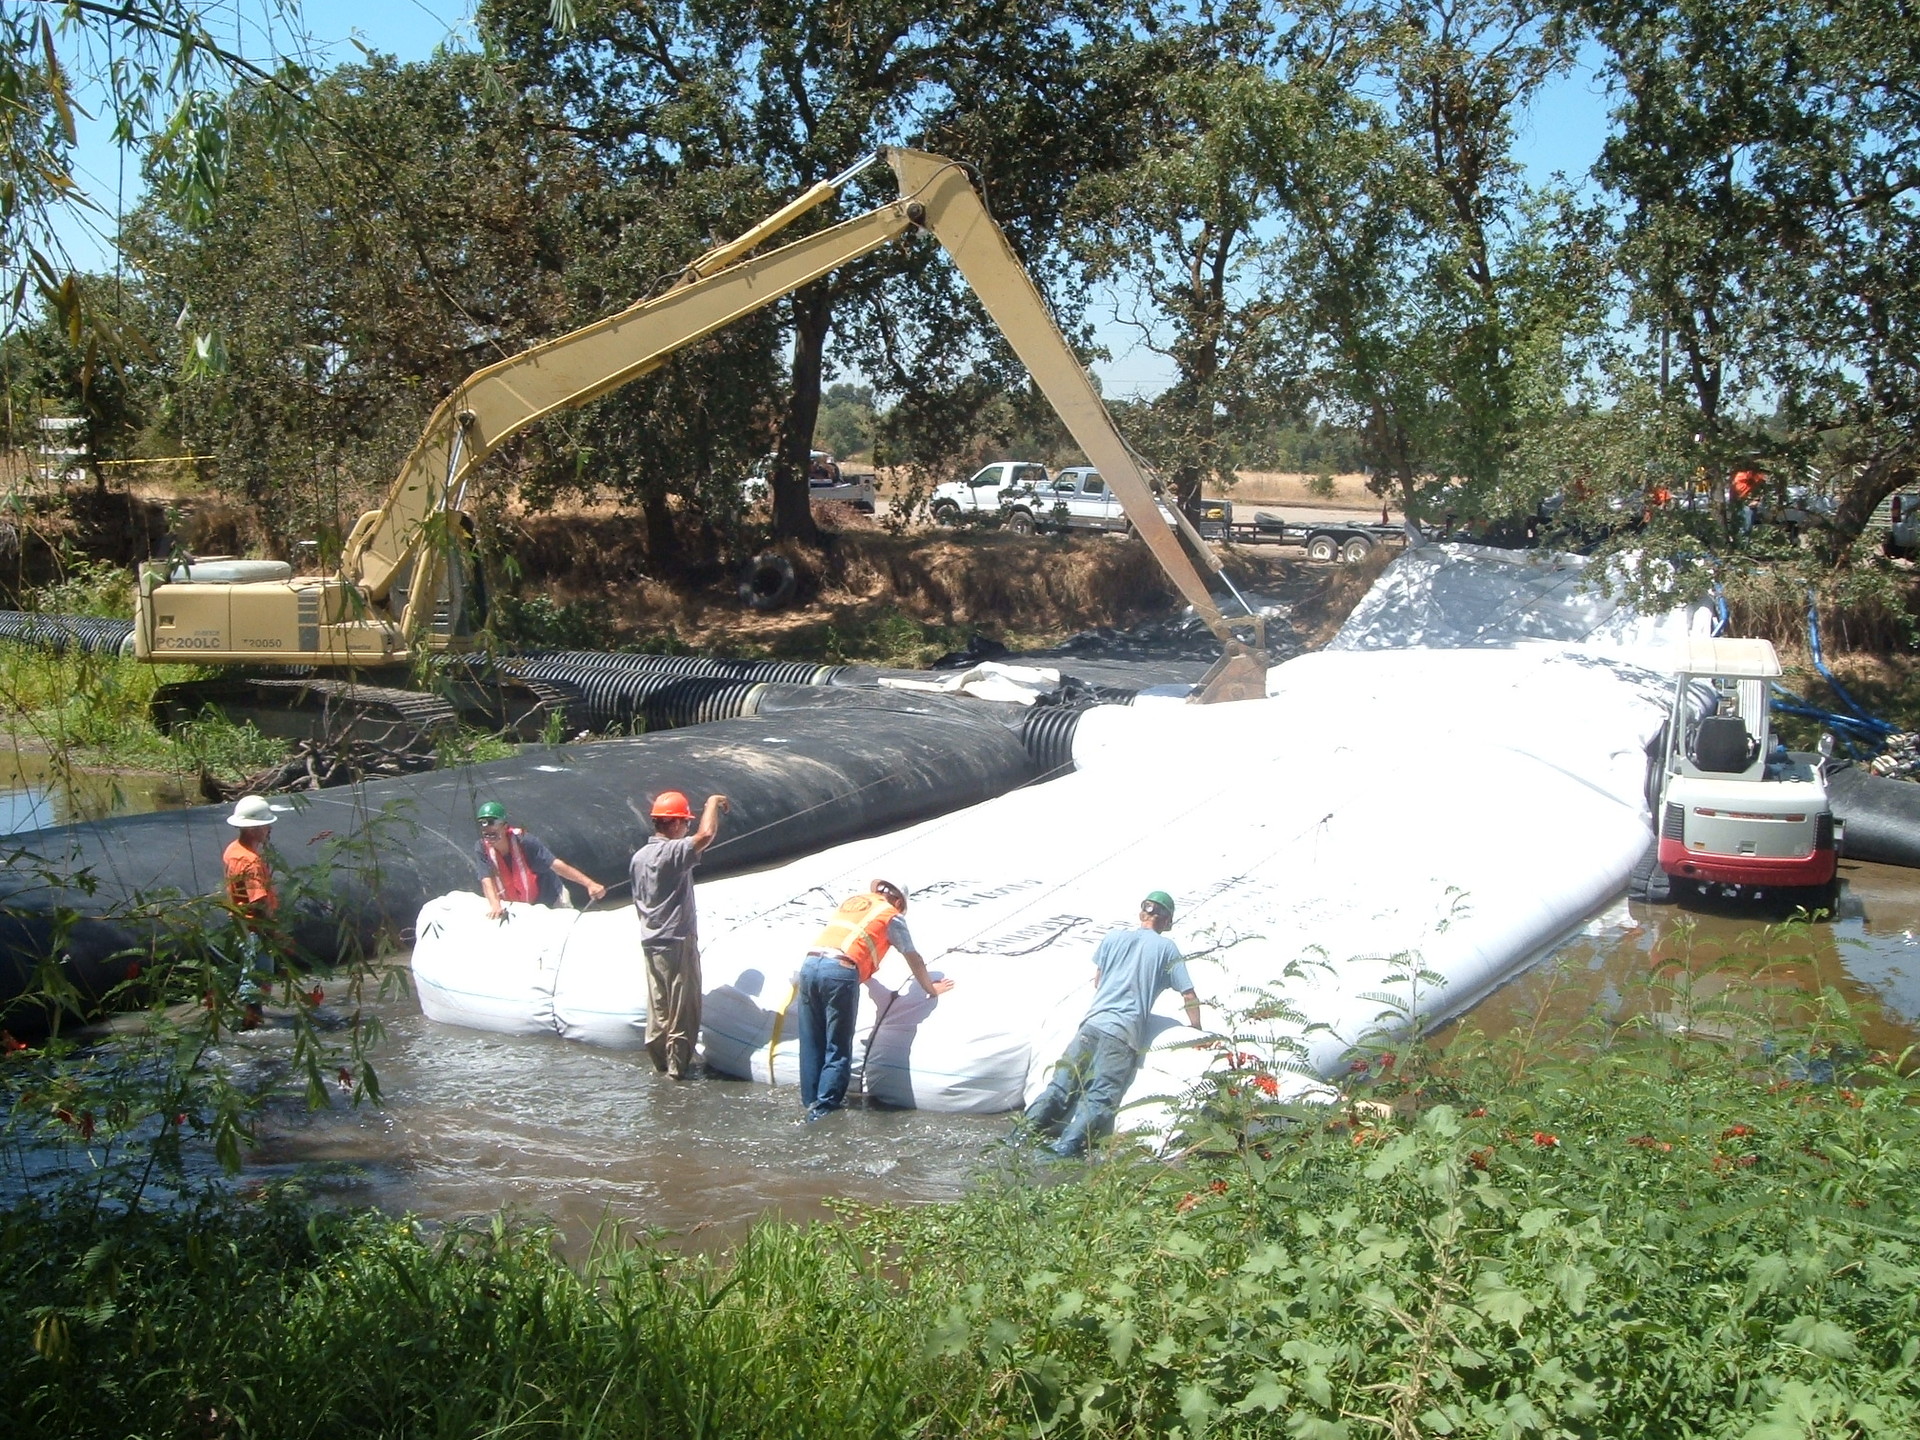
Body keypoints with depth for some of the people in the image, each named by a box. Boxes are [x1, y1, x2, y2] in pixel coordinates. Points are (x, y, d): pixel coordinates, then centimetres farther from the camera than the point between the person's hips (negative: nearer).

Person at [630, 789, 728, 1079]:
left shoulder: (639, 856, 9)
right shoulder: (673, 852, -18)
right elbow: (706, 834, -33)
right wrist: (713, 802, -17)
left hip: (651, 942, 8)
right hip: (678, 941, -8)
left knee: (658, 1006, 15)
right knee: (683, 1007, 2)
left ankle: (659, 1060, 22)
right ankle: (678, 1066, 6)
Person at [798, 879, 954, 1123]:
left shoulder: (851, 901, 28)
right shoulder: (892, 916, 13)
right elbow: (914, 959, 19)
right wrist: (930, 988, 35)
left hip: (810, 964, 6)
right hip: (840, 972, -6)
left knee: (811, 1045, 14)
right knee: (838, 1048, 3)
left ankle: (811, 1102, 19)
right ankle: (824, 1107, 0)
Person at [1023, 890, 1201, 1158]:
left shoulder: (1114, 938, 17)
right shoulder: (1166, 948, 9)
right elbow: (1189, 996, 9)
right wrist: (1196, 1029, 25)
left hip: (1092, 1023, 3)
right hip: (1126, 1033, -3)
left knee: (1060, 1084, 5)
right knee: (1100, 1097, -12)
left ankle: (1028, 1129, -12)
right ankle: (1069, 1144, -31)